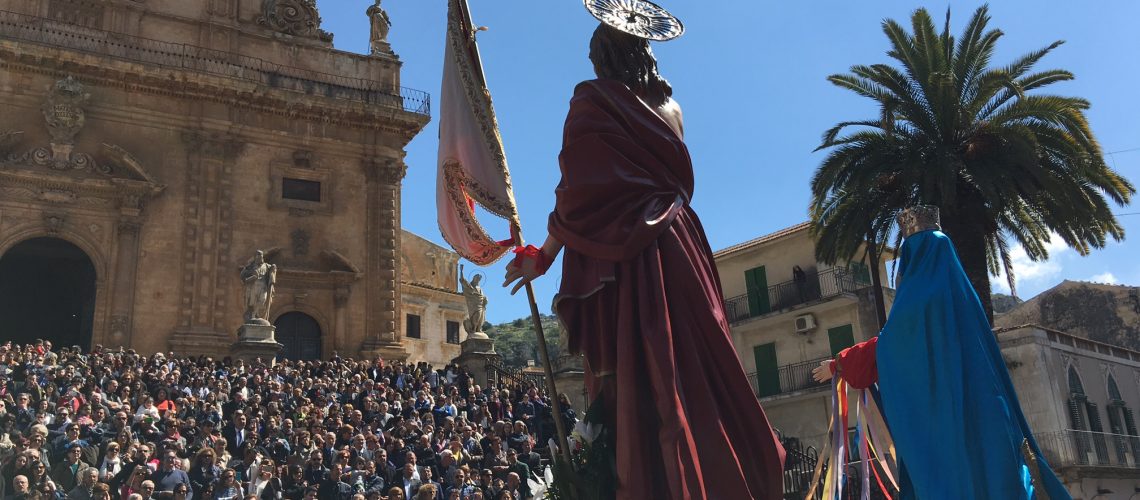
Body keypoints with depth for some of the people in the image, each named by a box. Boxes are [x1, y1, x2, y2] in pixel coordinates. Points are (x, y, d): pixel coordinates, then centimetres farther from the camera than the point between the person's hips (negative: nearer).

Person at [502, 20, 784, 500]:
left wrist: (542, 257, -1)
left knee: (641, 387, -6)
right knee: (700, 373, 8)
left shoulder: (592, 101, -1)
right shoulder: (667, 105, 18)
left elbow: (579, 194, -9)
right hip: (681, 248, 6)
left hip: (628, 260, -6)